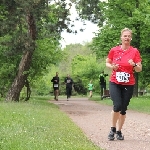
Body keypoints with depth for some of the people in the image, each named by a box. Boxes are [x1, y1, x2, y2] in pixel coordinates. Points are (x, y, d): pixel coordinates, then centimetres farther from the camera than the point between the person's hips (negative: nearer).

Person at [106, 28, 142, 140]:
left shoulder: (135, 51, -2)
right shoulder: (114, 50, 0)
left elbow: (139, 69, 0)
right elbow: (107, 63, 13)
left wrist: (134, 65, -22)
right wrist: (112, 66, -9)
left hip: (128, 84, 1)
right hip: (115, 83, -1)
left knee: (123, 109, 6)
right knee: (117, 106, -17)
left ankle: (119, 131, 22)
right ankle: (112, 129, 3)